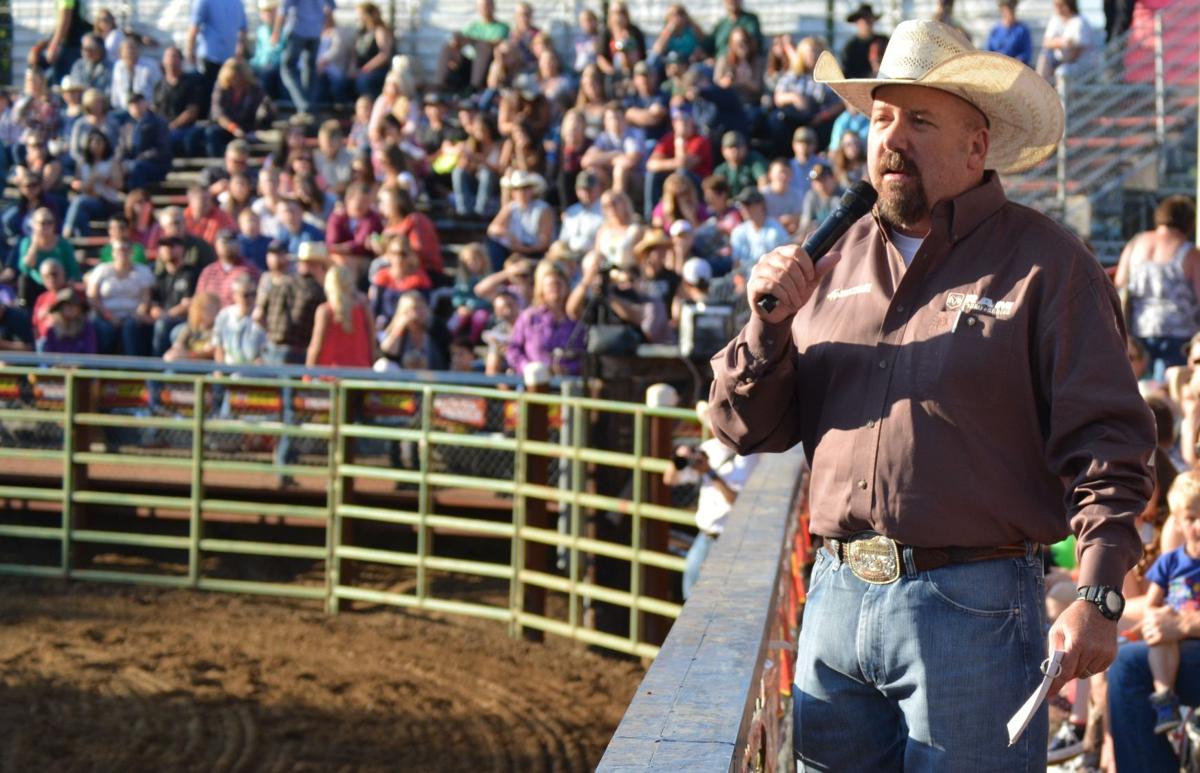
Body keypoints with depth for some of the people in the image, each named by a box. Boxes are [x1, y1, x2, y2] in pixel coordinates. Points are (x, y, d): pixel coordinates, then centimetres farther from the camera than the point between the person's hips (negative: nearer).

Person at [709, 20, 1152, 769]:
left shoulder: (1045, 264, -2)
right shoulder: (839, 262, 13)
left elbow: (1105, 440, -9)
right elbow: (750, 427, 13)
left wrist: (1098, 595, -19)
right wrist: (769, 323, -5)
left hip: (973, 607, -5)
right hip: (837, 596, 5)